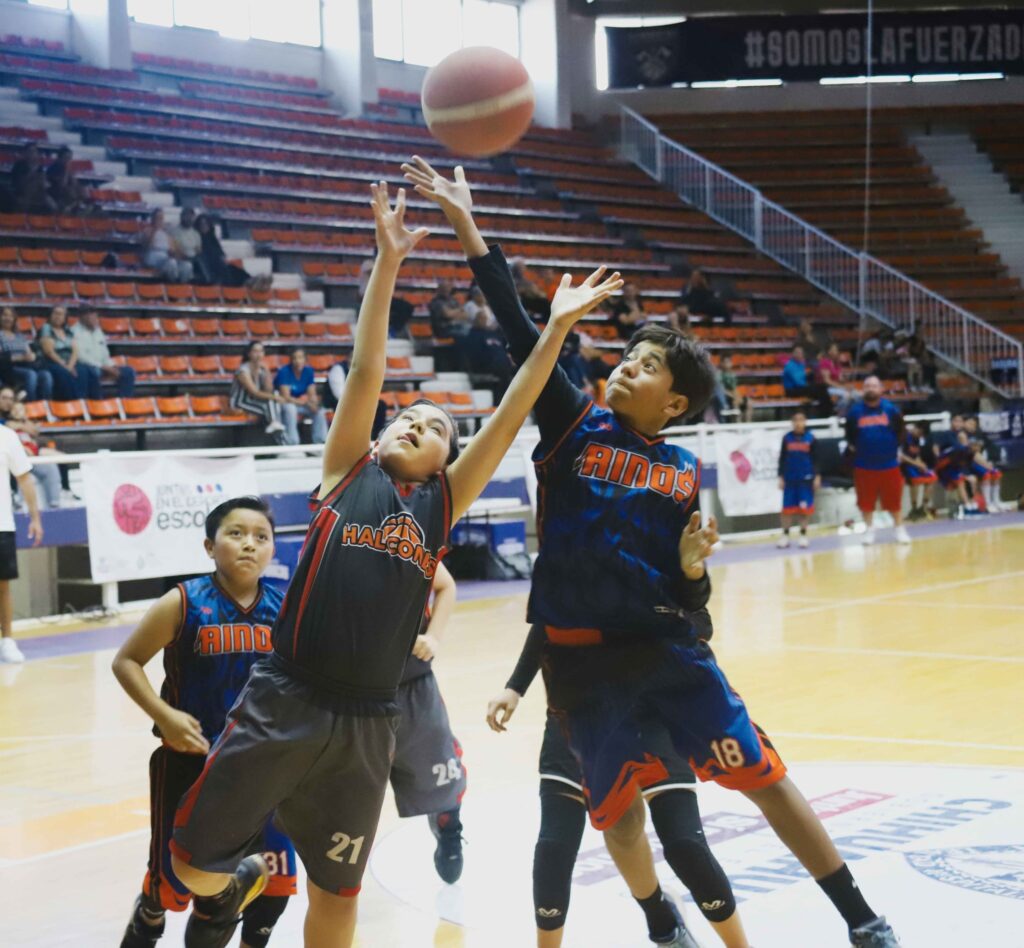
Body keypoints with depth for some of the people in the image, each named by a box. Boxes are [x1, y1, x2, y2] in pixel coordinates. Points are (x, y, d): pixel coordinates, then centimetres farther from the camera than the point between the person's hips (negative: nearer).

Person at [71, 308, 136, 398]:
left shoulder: (97, 330, 17)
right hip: (85, 367, -9)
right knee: (94, 371, -42)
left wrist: (112, 366, 1)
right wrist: (103, 367, -21)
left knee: (128, 371, -4)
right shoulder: (76, 331, -10)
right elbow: (81, 356, -20)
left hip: (101, 367, 9)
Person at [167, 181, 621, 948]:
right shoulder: (348, 471, 8)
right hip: (282, 702, -2)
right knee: (193, 862, 1)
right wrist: (388, 261, -6)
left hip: (366, 723, 2)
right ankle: (240, 884, 35)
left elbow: (509, 417, 5)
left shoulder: (443, 503, 11)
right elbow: (367, 369, 0)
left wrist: (556, 329, -1)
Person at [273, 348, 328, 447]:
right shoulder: (284, 372, -21)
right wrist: (306, 403, -36)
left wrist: (314, 403, -29)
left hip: (301, 402, 5)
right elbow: (286, 397, -26)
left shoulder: (308, 370, -5)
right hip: (283, 403, -5)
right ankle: (291, 445, -38)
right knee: (290, 409, -38)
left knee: (320, 411, -17)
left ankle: (320, 444, -13)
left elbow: (312, 394, -4)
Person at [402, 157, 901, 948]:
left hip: (667, 644, 0)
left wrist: (694, 565, -16)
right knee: (616, 806, 10)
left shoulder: (685, 473, 3)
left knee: (763, 775, -3)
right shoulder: (572, 424, 0)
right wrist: (467, 226, -17)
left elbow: (691, 597, 8)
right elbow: (519, 332, -9)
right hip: (583, 657, 0)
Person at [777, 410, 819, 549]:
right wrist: (781, 477, 4)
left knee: (805, 507, 3)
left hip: (806, 479, -1)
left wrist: (817, 477, -1)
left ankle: (803, 535, 13)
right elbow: (782, 459, 6)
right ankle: (785, 535, 12)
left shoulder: (810, 438, -1)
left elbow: (815, 459, 3)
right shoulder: (787, 438, 2)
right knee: (787, 508, 3)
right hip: (790, 478, 1)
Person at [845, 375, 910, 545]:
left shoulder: (890, 409, -5)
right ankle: (869, 529, 23)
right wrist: (852, 446, 3)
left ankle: (900, 529, 20)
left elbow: (900, 431, 5)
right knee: (866, 500, 8)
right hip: (864, 465, 1)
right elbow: (850, 434, 11)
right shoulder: (855, 410, -3)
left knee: (894, 499, 5)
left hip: (889, 463, -1)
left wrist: (895, 447, 3)